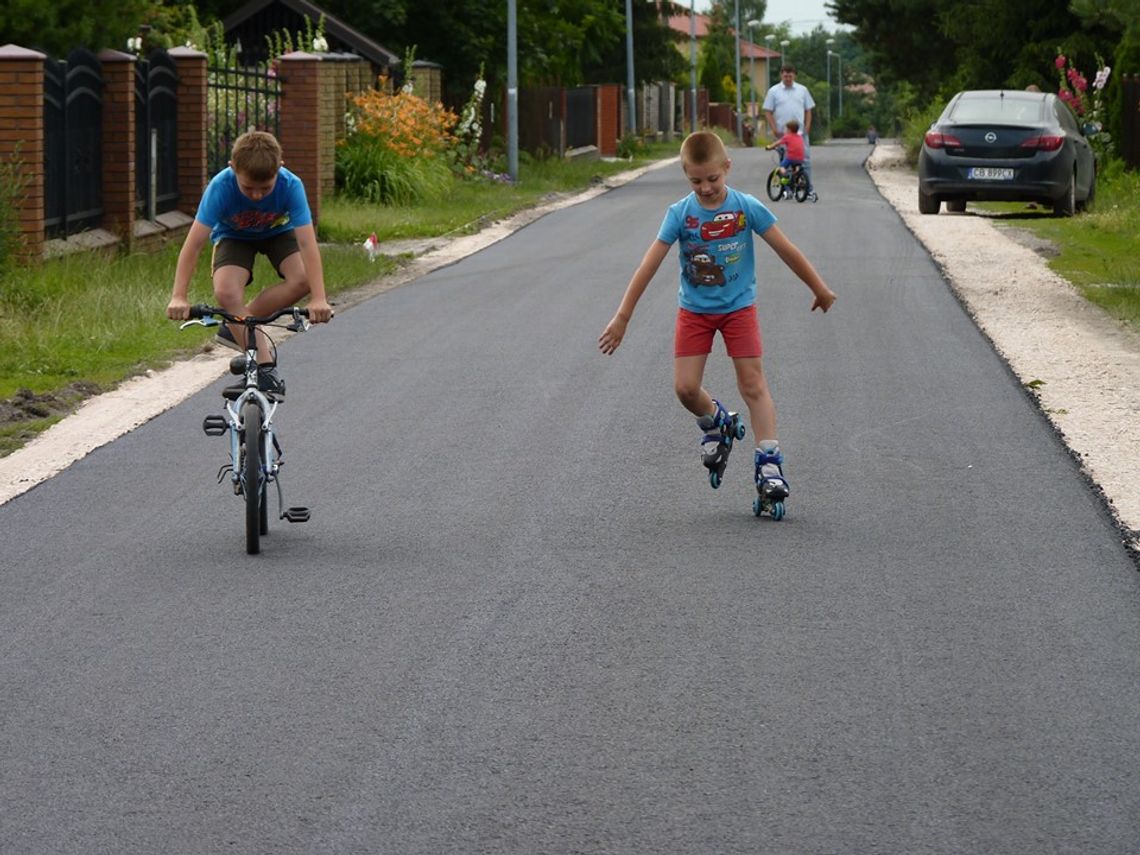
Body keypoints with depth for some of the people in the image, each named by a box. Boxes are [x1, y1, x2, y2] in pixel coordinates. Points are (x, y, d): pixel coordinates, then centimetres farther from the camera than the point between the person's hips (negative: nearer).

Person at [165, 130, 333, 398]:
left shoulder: (290, 186, -34)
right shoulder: (221, 186, -35)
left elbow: (307, 244, -39)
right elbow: (193, 244, -36)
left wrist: (319, 299, -49)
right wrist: (178, 297, -45)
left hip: (278, 233, 1)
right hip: (233, 236, -1)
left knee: (303, 280, -28)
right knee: (225, 291, -29)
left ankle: (236, 328, -10)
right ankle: (265, 366, -21)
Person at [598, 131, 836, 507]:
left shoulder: (746, 208, -11)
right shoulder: (680, 214, -10)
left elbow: (786, 250, -2)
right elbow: (649, 265, -11)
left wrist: (820, 289, 6)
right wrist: (622, 317, -13)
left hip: (739, 307, -1)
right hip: (694, 310, 1)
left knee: (753, 382, -8)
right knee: (686, 388, -6)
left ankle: (768, 462, -6)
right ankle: (716, 423, 25)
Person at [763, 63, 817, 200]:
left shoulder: (802, 90, 9)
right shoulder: (774, 91, 3)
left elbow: (808, 110, 12)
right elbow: (768, 112, 2)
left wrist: (807, 127, 0)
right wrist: (775, 130, -6)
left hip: (801, 132, 1)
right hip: (783, 133, -1)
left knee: (805, 159, -3)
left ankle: (809, 189, 0)